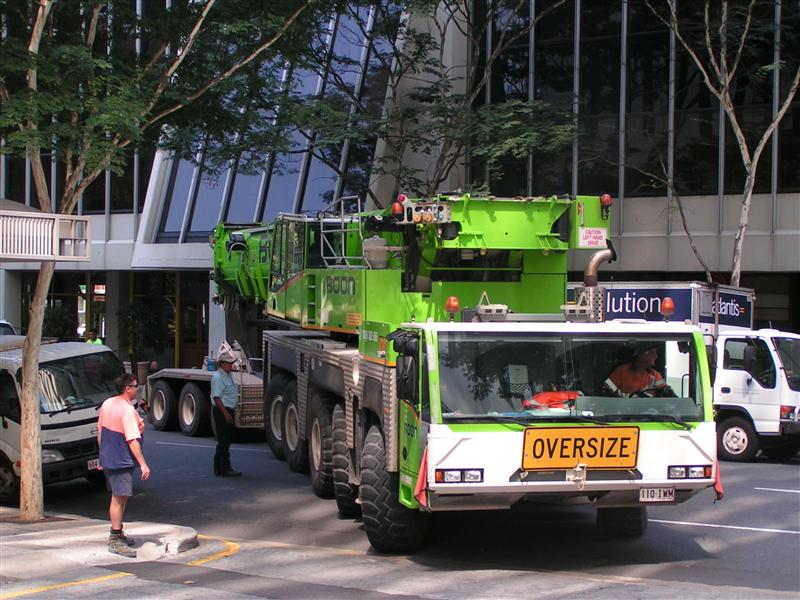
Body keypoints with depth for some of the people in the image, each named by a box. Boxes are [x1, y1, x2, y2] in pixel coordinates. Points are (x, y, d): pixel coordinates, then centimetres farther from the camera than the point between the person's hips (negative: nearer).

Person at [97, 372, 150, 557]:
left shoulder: (107, 404, 6)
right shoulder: (127, 410, -20)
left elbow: (100, 431, 14)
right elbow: (132, 440, -24)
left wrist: (102, 454, 23)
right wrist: (143, 464, -22)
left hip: (107, 458, 9)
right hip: (121, 461, -9)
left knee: (118, 497, 19)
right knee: (120, 498, -7)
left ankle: (117, 533, 29)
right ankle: (115, 541, -7)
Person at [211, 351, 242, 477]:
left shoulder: (227, 376, 16)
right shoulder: (218, 377, -16)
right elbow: (216, 397, -23)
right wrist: (225, 413, -26)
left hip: (228, 411, 11)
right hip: (222, 411, -11)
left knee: (225, 440, 14)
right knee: (224, 440, -8)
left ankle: (219, 468, 21)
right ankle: (225, 469, -7)